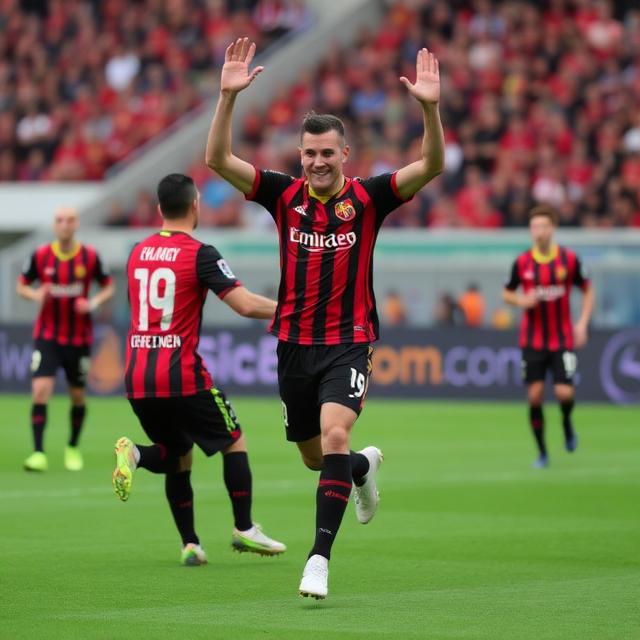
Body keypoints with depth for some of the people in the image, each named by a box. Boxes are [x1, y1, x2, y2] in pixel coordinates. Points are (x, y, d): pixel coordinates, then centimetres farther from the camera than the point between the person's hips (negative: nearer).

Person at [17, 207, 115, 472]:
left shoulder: (90, 256, -5)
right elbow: (21, 285, 6)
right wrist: (36, 295, -16)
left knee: (78, 396, 10)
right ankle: (39, 453, -15)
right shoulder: (40, 255, -4)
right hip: (47, 337, -1)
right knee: (40, 389, -17)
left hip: (79, 338, 1)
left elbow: (108, 286, 5)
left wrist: (94, 302, -15)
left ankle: (73, 448, 33)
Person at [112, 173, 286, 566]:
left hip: (137, 378, 5)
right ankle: (244, 530, 10)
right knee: (235, 442, 13)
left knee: (179, 458, 19)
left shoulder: (138, 253, 11)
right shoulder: (198, 254, -8)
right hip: (182, 377, -5)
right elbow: (247, 305, -16)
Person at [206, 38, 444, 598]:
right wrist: (228, 97, -21)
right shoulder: (285, 195, 1)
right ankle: (365, 467, 50)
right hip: (295, 343, 3)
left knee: (335, 436, -25)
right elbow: (218, 160, -8)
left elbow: (431, 166, -15)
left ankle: (320, 557, -23)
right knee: (313, 457, 14)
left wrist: (430, 108, -31)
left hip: (348, 343, -3)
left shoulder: (367, 198, -4)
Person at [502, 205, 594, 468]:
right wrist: (521, 301, -14)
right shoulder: (522, 262, -3)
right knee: (534, 396, -3)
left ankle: (567, 422, 22)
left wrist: (582, 323, -5)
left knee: (564, 393, -14)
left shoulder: (569, 259, -5)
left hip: (562, 339, -1)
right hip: (532, 340, 1)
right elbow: (507, 293, 9)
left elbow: (587, 290, 6)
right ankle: (542, 453, 13)